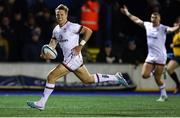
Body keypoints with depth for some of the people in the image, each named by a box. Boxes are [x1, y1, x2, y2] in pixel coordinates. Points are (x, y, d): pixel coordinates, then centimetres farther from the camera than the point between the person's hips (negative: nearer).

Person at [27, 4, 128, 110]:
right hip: (68, 60, 9)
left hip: (73, 58, -9)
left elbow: (88, 31, -13)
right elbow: (52, 44, 9)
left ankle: (41, 103, -5)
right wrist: (46, 53, -12)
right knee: (88, 80, 19)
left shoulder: (71, 27, -12)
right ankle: (115, 78, 28)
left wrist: (80, 46, -18)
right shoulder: (56, 30, 13)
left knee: (51, 77, -11)